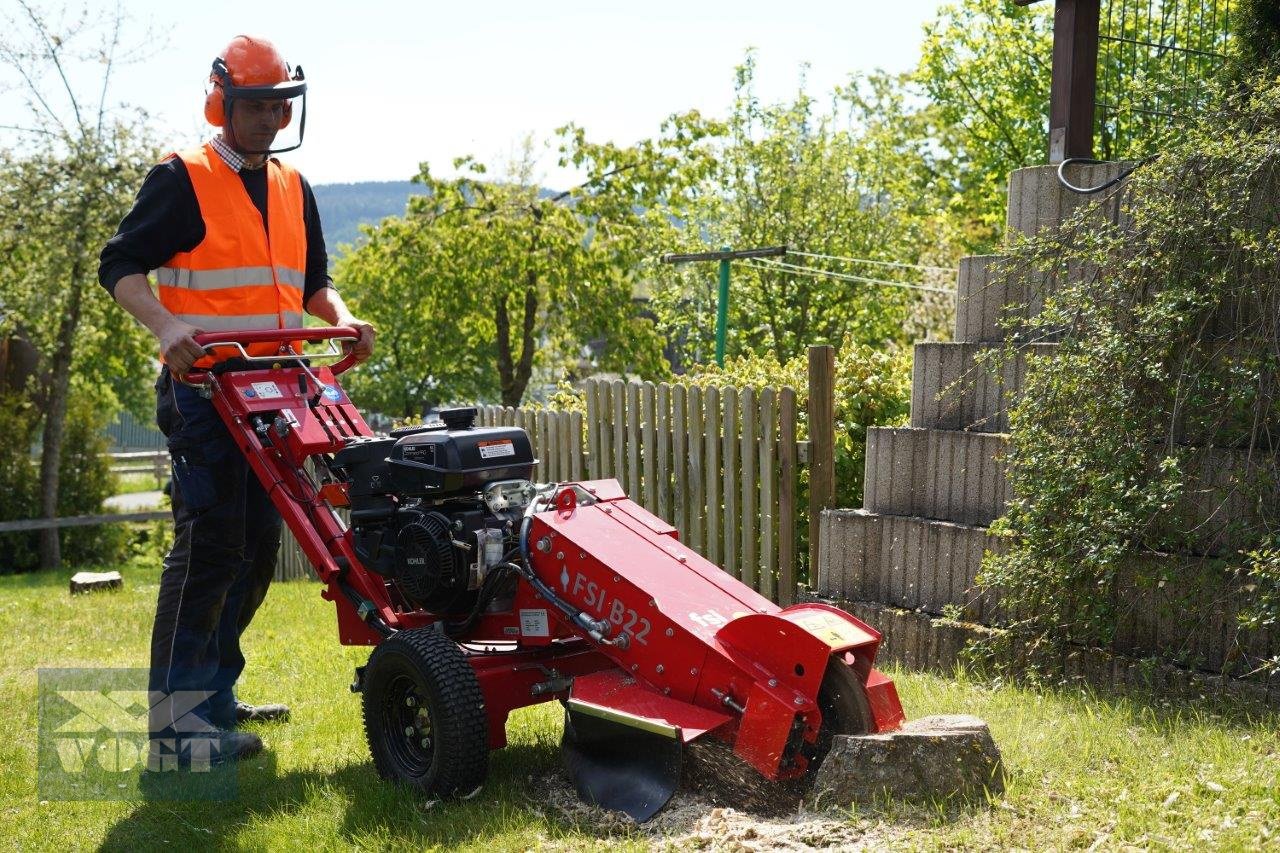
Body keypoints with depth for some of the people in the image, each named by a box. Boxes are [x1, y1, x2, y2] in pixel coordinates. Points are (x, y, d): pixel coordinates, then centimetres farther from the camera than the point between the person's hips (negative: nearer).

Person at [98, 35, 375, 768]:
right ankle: (174, 722, -12)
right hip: (204, 387, -7)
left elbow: (312, 280, 23)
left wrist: (343, 319, 2)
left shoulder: (294, 191, 17)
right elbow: (121, 265, -8)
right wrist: (165, 325, -26)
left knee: (257, 550, 10)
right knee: (208, 544, -14)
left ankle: (213, 694, 23)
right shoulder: (182, 180, -4)